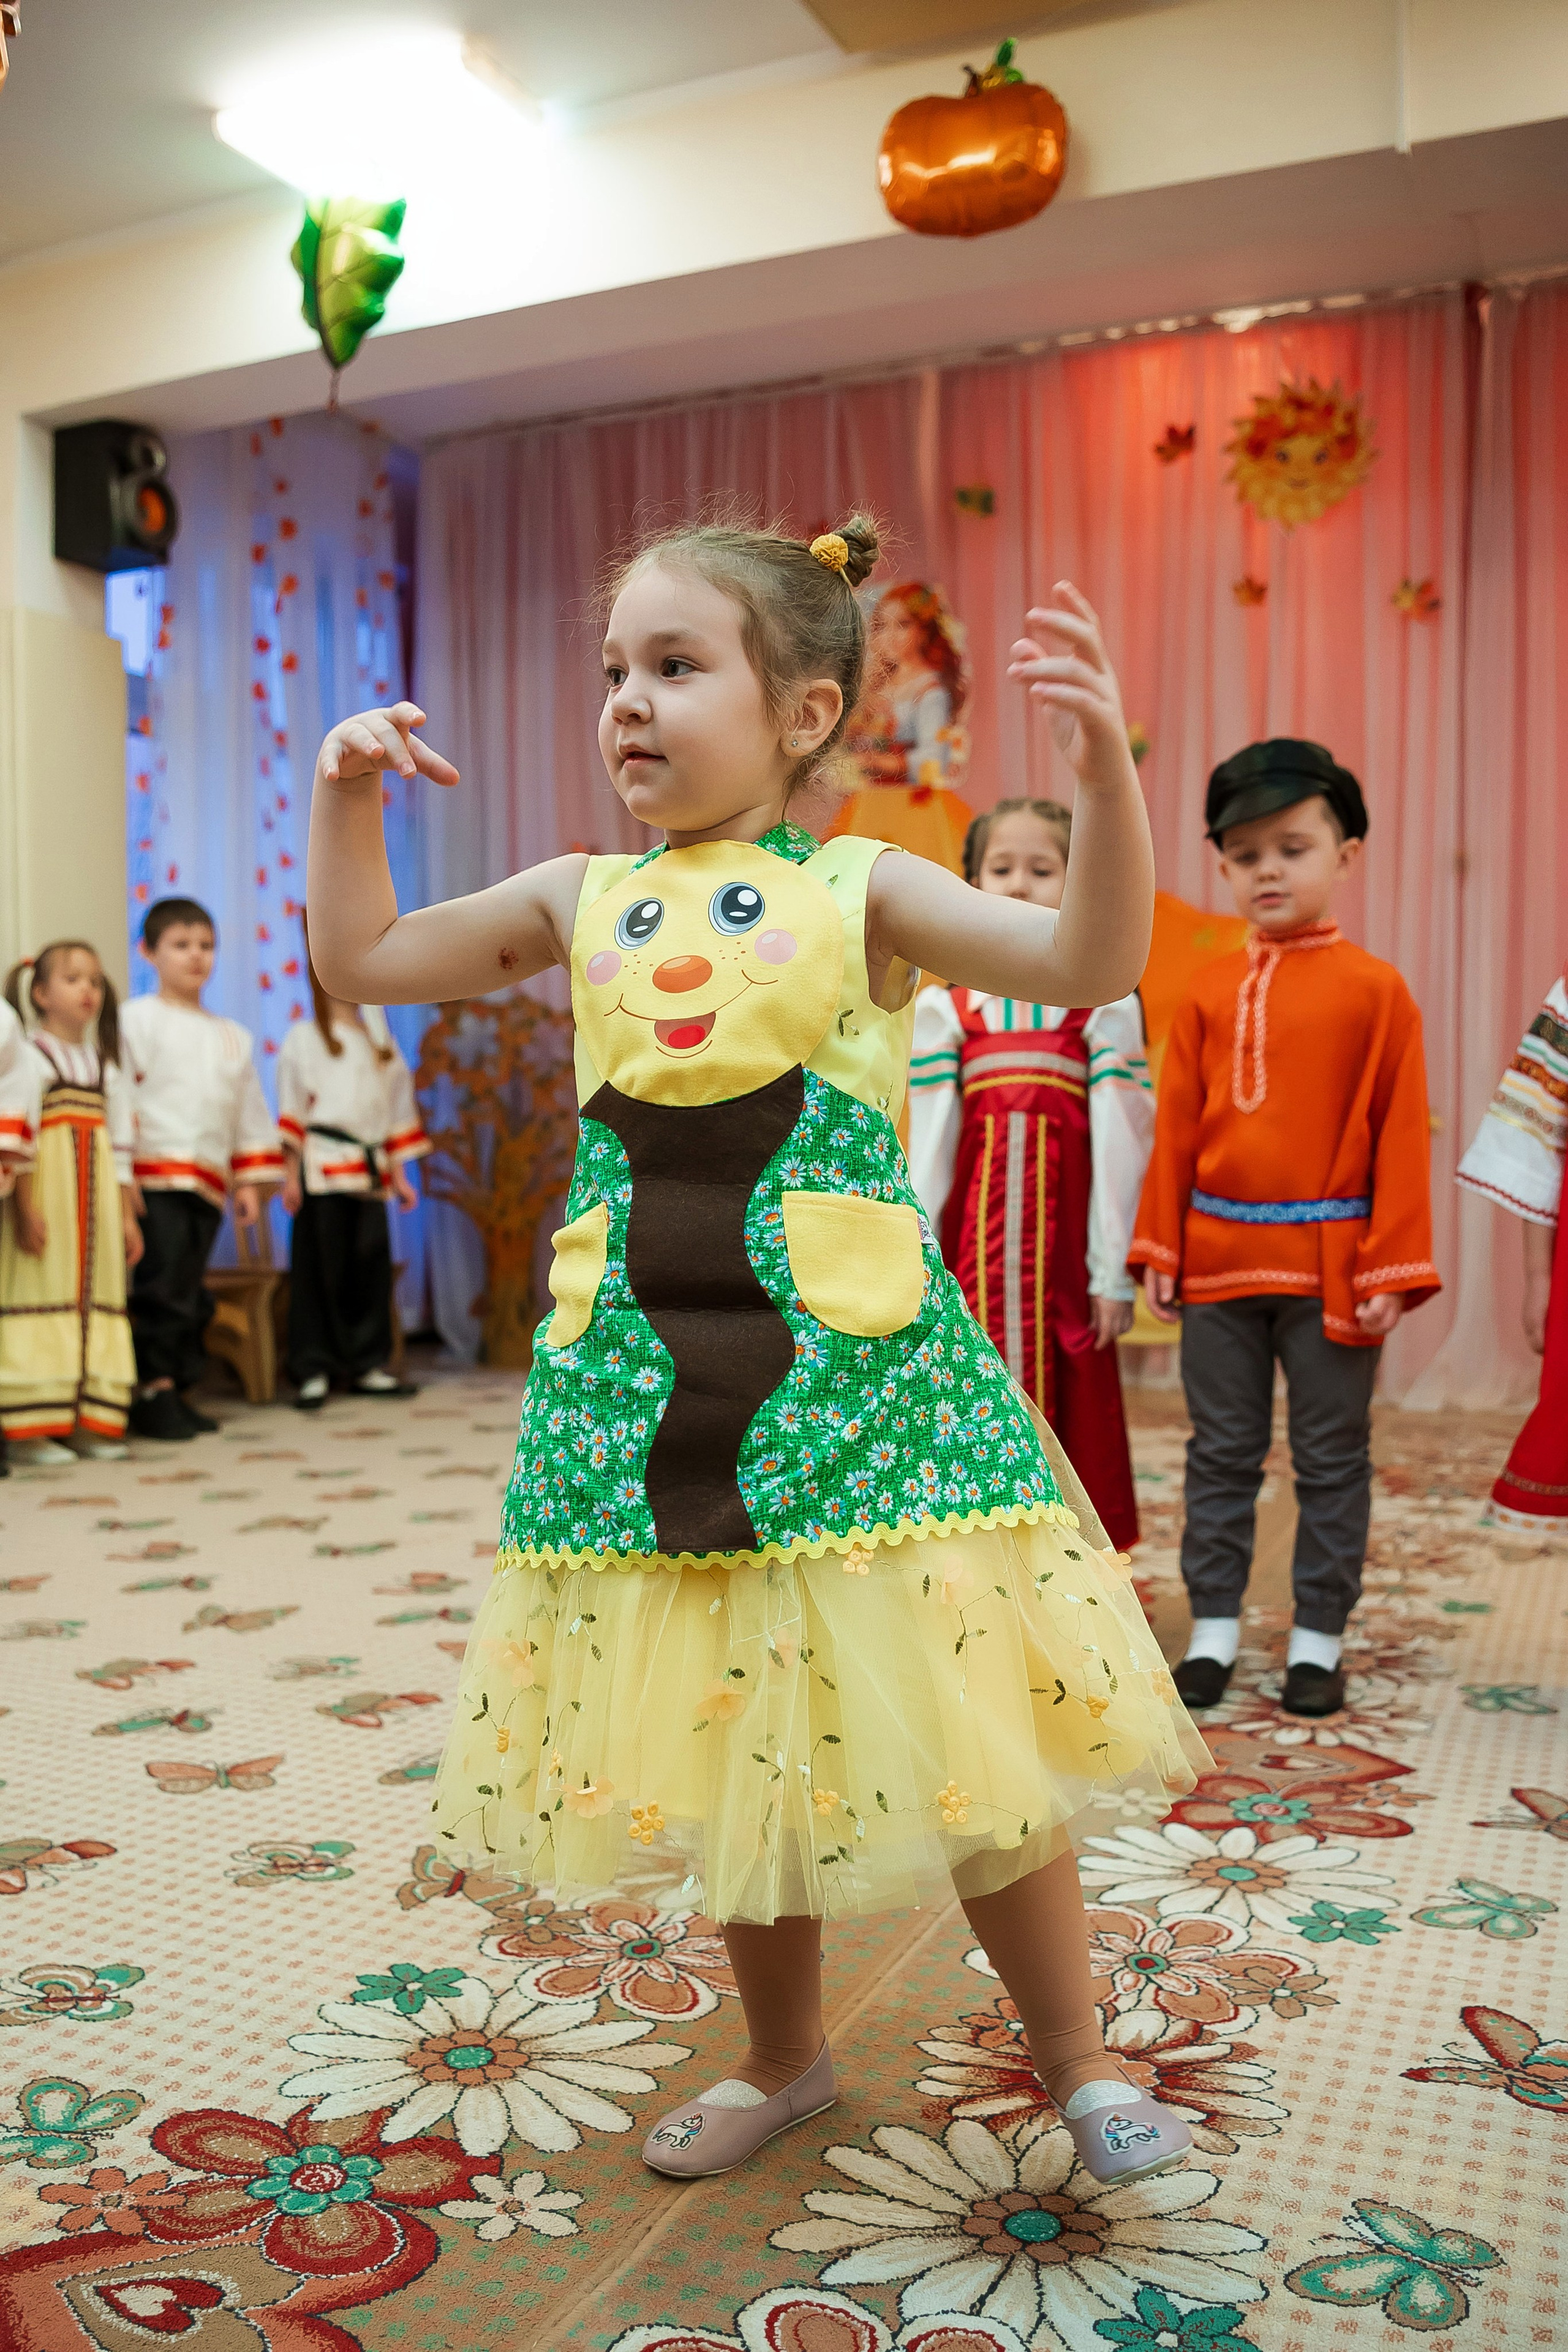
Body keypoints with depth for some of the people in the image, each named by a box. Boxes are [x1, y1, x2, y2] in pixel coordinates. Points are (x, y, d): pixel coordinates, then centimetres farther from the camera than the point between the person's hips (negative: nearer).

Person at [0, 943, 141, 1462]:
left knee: (97, 1297, 3)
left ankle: (88, 1423, 8)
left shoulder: (105, 1067, 17)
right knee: (42, 1294, -8)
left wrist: (127, 1215, 12)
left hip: (98, 1200, 6)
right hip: (45, 1197, -6)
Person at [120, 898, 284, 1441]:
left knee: (190, 1293, 8)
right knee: (161, 1288, -10)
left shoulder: (232, 1036, 20)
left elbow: (249, 1111, 22)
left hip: (208, 1183, 6)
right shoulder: (136, 1019, 1)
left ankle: (176, 1390, 14)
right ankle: (152, 1392, -3)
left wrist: (250, 1181, 16)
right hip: (154, 1179, -6)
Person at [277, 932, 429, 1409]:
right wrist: (291, 1174, -9)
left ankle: (368, 1364, 13)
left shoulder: (379, 1038, 19)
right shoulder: (305, 1038, 3)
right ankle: (314, 1370, 1)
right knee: (320, 1268, -4)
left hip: (370, 1168, 5)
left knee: (372, 1266, 4)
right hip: (323, 1166, -5)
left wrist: (399, 1173, 15)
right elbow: (292, 1111, -2)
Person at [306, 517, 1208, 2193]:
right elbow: (361, 960, 19)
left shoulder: (857, 890, -1)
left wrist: (1101, 768, -24)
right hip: (645, 1388, 4)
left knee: (960, 1737, 2)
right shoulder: (583, 903, 10)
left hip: (848, 1364, -4)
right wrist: (347, 793, 7)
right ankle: (783, 2059, 38)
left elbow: (1088, 962, -11)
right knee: (723, 1746, 15)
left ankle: (1078, 2057, 26)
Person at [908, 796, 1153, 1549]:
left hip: (1063, 1244, -1)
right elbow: (928, 1148, 5)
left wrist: (1112, 1269, -4)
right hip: (973, 1247, 1)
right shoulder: (943, 1007, 5)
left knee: (1070, 1403, 4)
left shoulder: (1104, 1003, 1)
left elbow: (1118, 1140, -1)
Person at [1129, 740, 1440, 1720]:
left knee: (1332, 1459, 9)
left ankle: (1319, 1640, 22)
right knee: (1222, 1454, 12)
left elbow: (1401, 1137, -4)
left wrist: (1393, 1267, -7)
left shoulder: (1375, 989, -4)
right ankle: (1215, 1630, 23)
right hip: (1219, 1260, 3)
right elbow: (1177, 1126, 6)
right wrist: (1160, 1248, 4)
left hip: (1331, 1262, -2)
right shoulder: (1210, 989, 4)